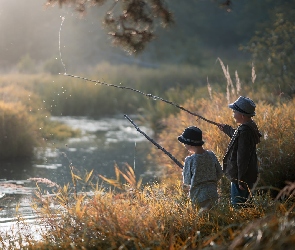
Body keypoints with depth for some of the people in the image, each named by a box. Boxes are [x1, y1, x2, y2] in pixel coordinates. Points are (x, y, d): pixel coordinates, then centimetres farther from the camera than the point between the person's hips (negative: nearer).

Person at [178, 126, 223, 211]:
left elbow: (187, 182, -7)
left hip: (199, 196, -5)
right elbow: (219, 174, 8)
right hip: (213, 193, 5)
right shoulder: (211, 155, 1)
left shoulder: (190, 160, -14)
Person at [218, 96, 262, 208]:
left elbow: (243, 157, -26)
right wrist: (226, 128, 42)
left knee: (238, 207, -2)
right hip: (248, 175, 10)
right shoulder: (250, 126, 5)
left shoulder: (244, 131, -26)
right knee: (243, 205, 20)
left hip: (242, 177, -10)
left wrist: (241, 180, -24)